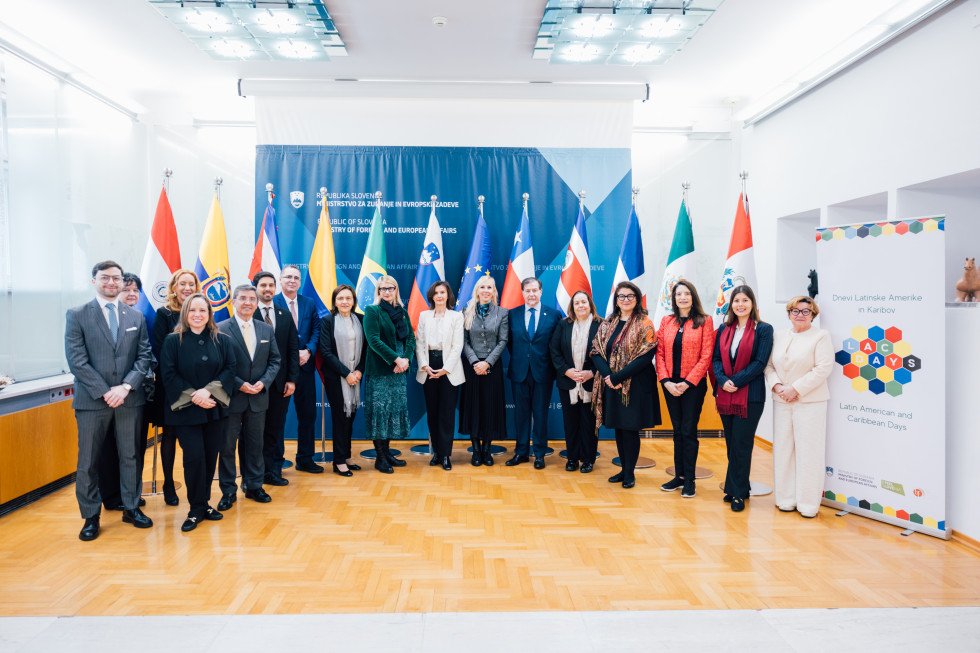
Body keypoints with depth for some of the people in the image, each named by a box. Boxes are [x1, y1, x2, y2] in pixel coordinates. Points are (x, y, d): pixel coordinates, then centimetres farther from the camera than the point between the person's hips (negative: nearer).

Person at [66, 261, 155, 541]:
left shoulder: (136, 317, 9)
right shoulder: (76, 315, 1)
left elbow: (145, 357, 5)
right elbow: (77, 360, -6)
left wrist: (126, 386, -10)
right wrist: (104, 391, -13)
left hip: (129, 399, 2)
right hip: (92, 400, -2)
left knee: (130, 456, 10)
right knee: (88, 461, 5)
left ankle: (131, 508, 24)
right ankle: (91, 517, 19)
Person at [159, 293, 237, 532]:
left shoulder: (222, 341, 4)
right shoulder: (173, 341, -1)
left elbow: (230, 369, -2)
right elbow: (168, 375, -5)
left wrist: (208, 391, -15)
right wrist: (193, 396, -15)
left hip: (215, 409, 2)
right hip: (185, 410, -2)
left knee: (210, 456, 6)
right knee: (194, 456, -6)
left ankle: (205, 502, 23)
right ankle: (196, 509, 9)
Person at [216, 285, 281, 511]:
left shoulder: (266, 329, 8)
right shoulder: (221, 329, -6)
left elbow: (275, 361, 9)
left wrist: (263, 382, -7)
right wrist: (239, 384, -16)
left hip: (258, 397, 4)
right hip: (231, 397, -4)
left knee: (255, 444, 13)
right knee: (227, 445, 6)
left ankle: (254, 486, 26)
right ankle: (228, 491, 18)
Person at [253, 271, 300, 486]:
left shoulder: (285, 315, 10)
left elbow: (293, 349, 9)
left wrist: (292, 379, 1)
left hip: (280, 382, 3)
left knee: (276, 428, 10)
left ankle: (273, 471, 20)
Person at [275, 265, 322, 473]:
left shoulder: (310, 303, 10)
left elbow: (316, 330, 6)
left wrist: (308, 351, -11)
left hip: (305, 365, 4)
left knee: (308, 413, 9)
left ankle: (305, 459, 21)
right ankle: (275, 461, 17)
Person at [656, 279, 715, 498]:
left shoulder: (704, 322, -3)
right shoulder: (666, 322, 8)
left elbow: (706, 356, -8)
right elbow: (660, 354, 5)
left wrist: (687, 382, -13)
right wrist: (666, 381, -7)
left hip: (693, 385, -4)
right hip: (670, 385, 4)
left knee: (689, 431, 0)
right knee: (678, 431, 11)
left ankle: (689, 479, 11)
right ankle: (679, 476, 19)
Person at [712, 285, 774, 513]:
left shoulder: (763, 329, -2)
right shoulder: (724, 330, 11)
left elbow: (760, 362, -10)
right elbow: (716, 358, 8)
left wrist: (735, 381, -16)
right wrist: (723, 380, -10)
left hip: (750, 395, -4)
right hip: (724, 395, 5)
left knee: (742, 445, -1)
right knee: (731, 444, 11)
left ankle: (738, 493, 10)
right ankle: (736, 488, 24)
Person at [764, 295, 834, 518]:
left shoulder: (821, 336, -1)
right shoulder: (778, 336, 14)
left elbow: (823, 368, -11)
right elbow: (769, 365, 12)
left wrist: (796, 389, -15)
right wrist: (776, 386, -6)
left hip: (810, 402, -4)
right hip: (781, 401, 5)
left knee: (808, 452, -3)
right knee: (783, 450, 6)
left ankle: (808, 503, 7)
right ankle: (787, 499, 17)